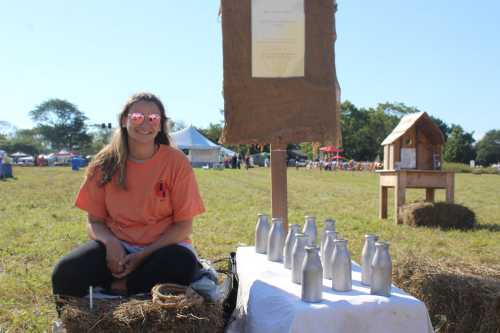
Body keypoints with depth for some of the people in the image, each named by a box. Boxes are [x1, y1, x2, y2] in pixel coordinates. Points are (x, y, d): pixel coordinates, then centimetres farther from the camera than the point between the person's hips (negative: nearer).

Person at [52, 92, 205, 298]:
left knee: (183, 264, -35)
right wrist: (110, 242, -18)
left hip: (163, 246, 0)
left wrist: (143, 256, -16)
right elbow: (94, 221, 5)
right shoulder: (105, 162, 1)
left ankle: (118, 286, -13)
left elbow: (183, 225, -5)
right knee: (66, 273, -27)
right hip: (116, 247, 1)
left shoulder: (176, 162, -6)